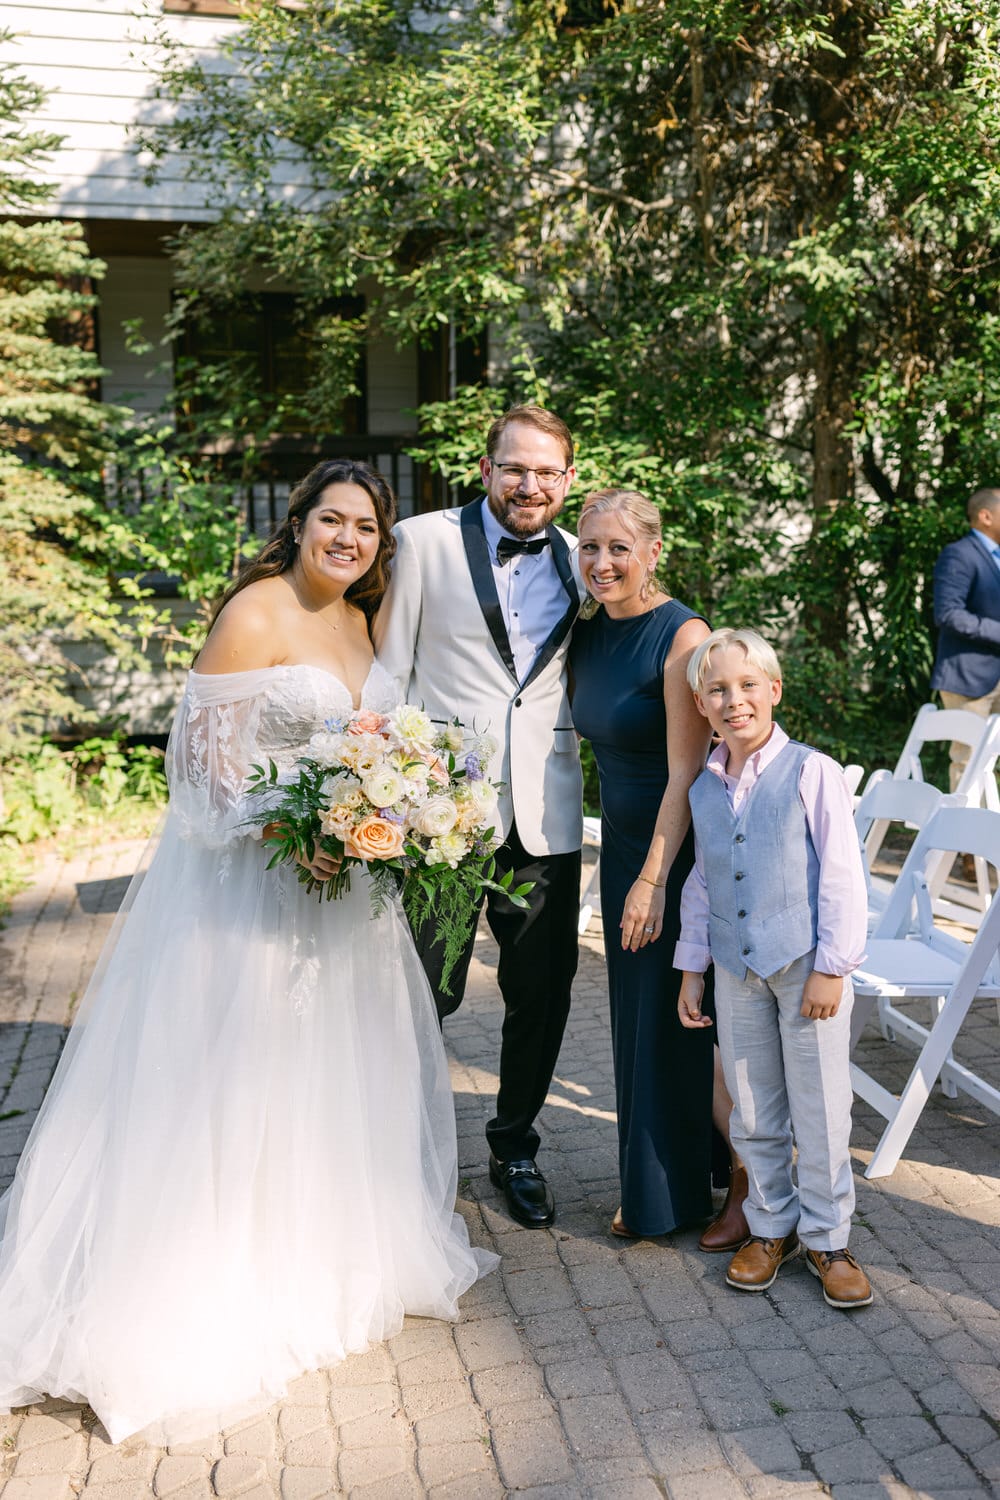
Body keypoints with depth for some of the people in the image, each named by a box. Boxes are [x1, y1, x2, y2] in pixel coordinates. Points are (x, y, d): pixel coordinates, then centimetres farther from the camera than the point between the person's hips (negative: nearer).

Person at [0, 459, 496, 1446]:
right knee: (238, 1071, 0)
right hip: (252, 883, -8)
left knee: (337, 1064, 17)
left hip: (345, 875, 8)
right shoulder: (255, 613, -14)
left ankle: (328, 1258, 37)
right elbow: (202, 751, -17)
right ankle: (220, 1281, 17)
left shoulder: (357, 622, 10)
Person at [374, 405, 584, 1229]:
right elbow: (387, 669, -2)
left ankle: (516, 1146, 34)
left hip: (545, 813, 4)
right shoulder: (423, 541, -3)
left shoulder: (582, 561, 8)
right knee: (426, 994, 7)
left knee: (542, 995, 12)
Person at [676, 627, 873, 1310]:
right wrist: (693, 969, 11)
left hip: (807, 968, -4)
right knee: (753, 1113, 14)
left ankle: (827, 1238, 23)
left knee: (819, 1111, 6)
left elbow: (842, 876, -10)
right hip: (737, 972, 4)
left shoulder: (812, 772, -11)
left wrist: (831, 968, -11)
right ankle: (772, 1227, 31)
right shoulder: (704, 787, 4)